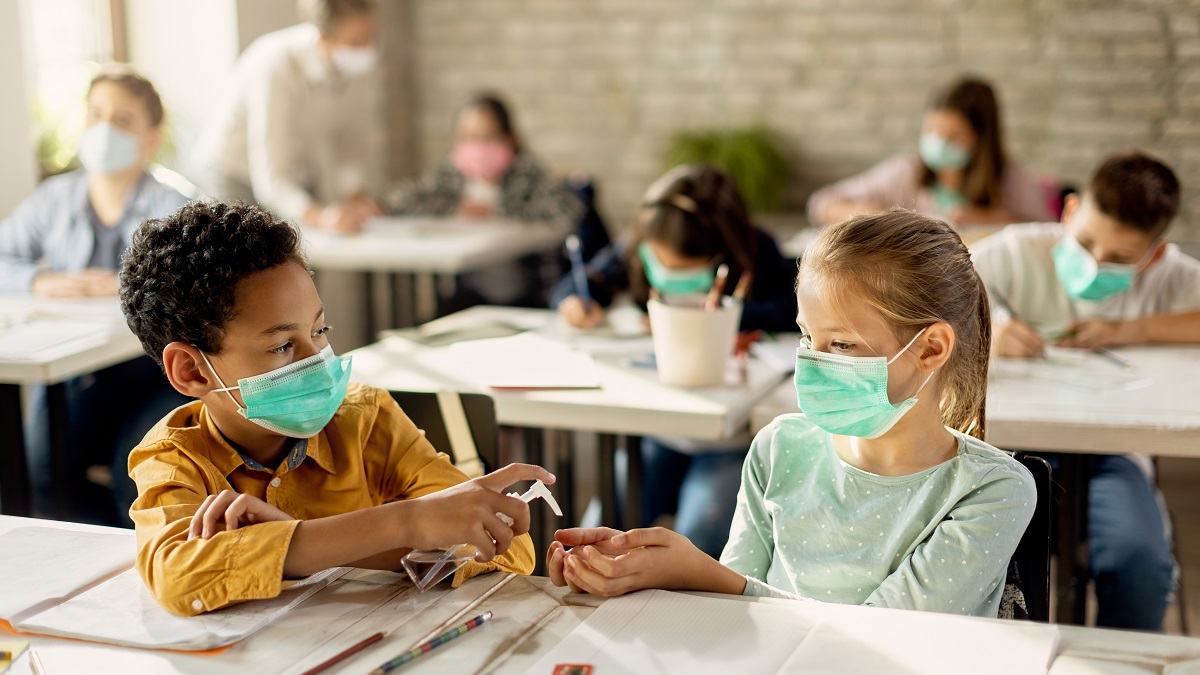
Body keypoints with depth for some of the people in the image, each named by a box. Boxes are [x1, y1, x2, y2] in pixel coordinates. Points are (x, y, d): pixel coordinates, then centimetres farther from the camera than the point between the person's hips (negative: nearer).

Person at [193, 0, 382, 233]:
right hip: (234, 173, -5)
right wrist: (321, 216, -54)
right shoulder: (274, 68, -33)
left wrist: (355, 197, -26)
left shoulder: (357, 61, -16)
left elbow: (354, 143, -6)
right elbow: (269, 178, -37)